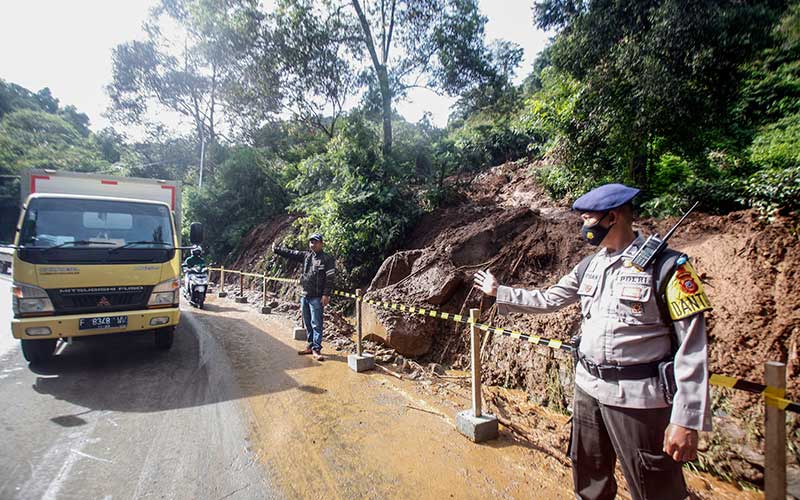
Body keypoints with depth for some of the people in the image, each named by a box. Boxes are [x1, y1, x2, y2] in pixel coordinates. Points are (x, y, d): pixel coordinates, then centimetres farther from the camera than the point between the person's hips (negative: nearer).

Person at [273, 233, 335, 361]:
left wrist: (326, 295, -18)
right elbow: (290, 253, 14)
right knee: (307, 323, 14)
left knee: (316, 324, -3)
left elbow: (329, 279, -13)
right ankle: (310, 346, 26)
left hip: (317, 298, -7)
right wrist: (276, 249, 7)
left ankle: (316, 349, 4)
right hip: (305, 296, 7)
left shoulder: (327, 259, -8)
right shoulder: (306, 256, 11)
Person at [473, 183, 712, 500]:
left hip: (639, 399, -6)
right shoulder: (588, 266, 6)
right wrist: (498, 292, 18)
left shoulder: (667, 267, -15)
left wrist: (687, 420, -18)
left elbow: (692, 349, -16)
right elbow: (548, 300, 17)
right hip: (588, 390, 7)